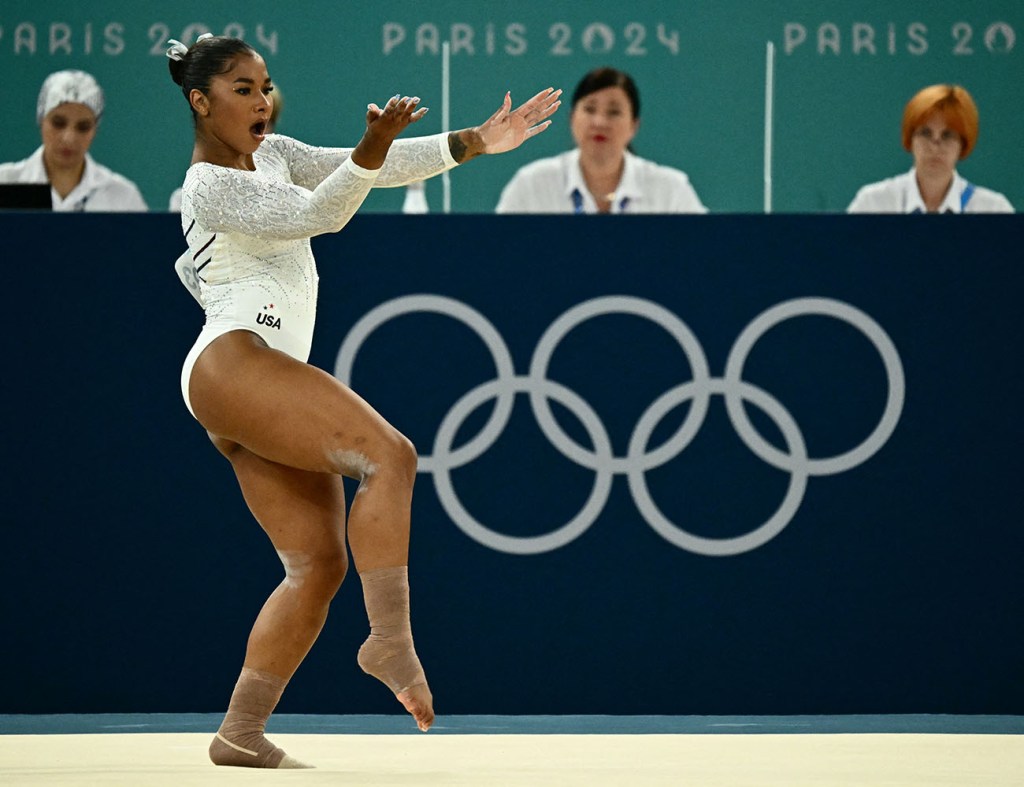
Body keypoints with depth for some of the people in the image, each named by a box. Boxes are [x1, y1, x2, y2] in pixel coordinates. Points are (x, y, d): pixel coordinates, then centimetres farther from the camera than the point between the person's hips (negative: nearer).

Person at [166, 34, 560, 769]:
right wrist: (372, 151, -39)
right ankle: (390, 640, -32)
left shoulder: (271, 154, 21)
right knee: (389, 454, -26)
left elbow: (373, 170, 17)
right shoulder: (211, 186, -7)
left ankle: (241, 731, -1)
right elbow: (316, 213, -22)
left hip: (263, 387, 10)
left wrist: (476, 143, 9)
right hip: (232, 364, -10)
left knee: (319, 564, 1)